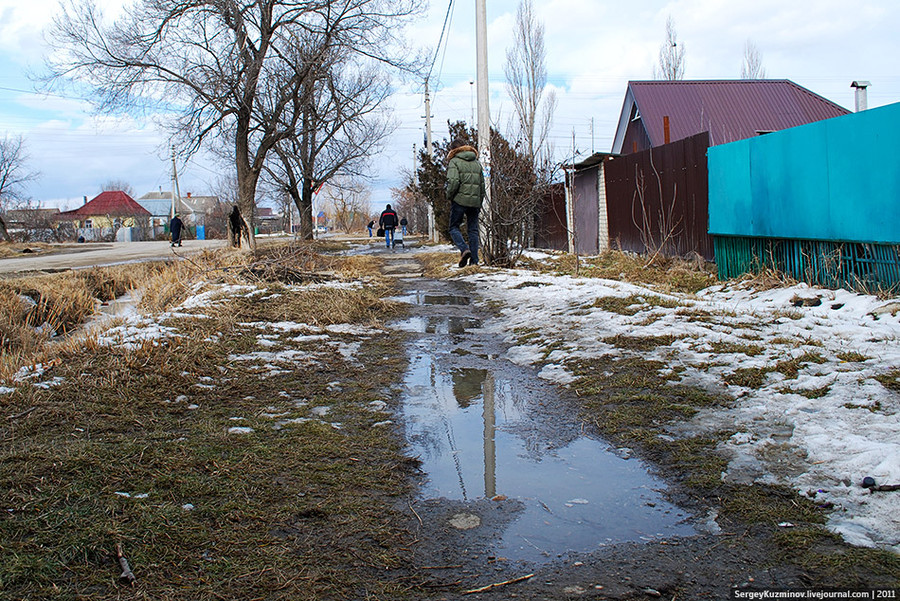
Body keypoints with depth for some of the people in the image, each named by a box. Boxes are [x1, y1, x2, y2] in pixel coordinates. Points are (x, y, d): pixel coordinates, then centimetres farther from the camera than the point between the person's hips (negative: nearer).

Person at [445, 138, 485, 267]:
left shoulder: (455, 162, -2)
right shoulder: (477, 163, 17)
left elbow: (453, 182, -16)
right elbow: (482, 184, 16)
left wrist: (449, 196, -1)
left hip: (460, 200, -5)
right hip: (475, 201, 5)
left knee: (454, 227, 5)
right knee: (473, 230, 8)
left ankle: (464, 249, -19)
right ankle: (474, 260, 3)